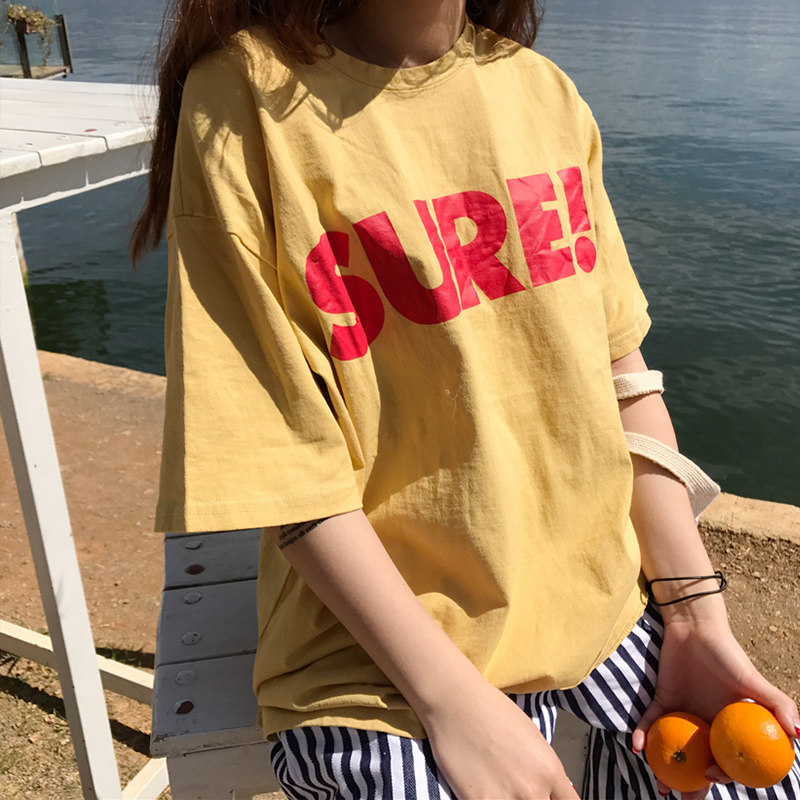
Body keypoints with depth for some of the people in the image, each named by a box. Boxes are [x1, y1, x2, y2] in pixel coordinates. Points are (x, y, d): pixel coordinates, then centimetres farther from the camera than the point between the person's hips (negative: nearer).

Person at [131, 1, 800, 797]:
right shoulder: (246, 98, -11)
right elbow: (284, 464, -13)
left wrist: (696, 612, 0)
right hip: (381, 652, -4)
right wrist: (452, 699, -15)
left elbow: (623, 371, 5)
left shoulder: (544, 90, 5)